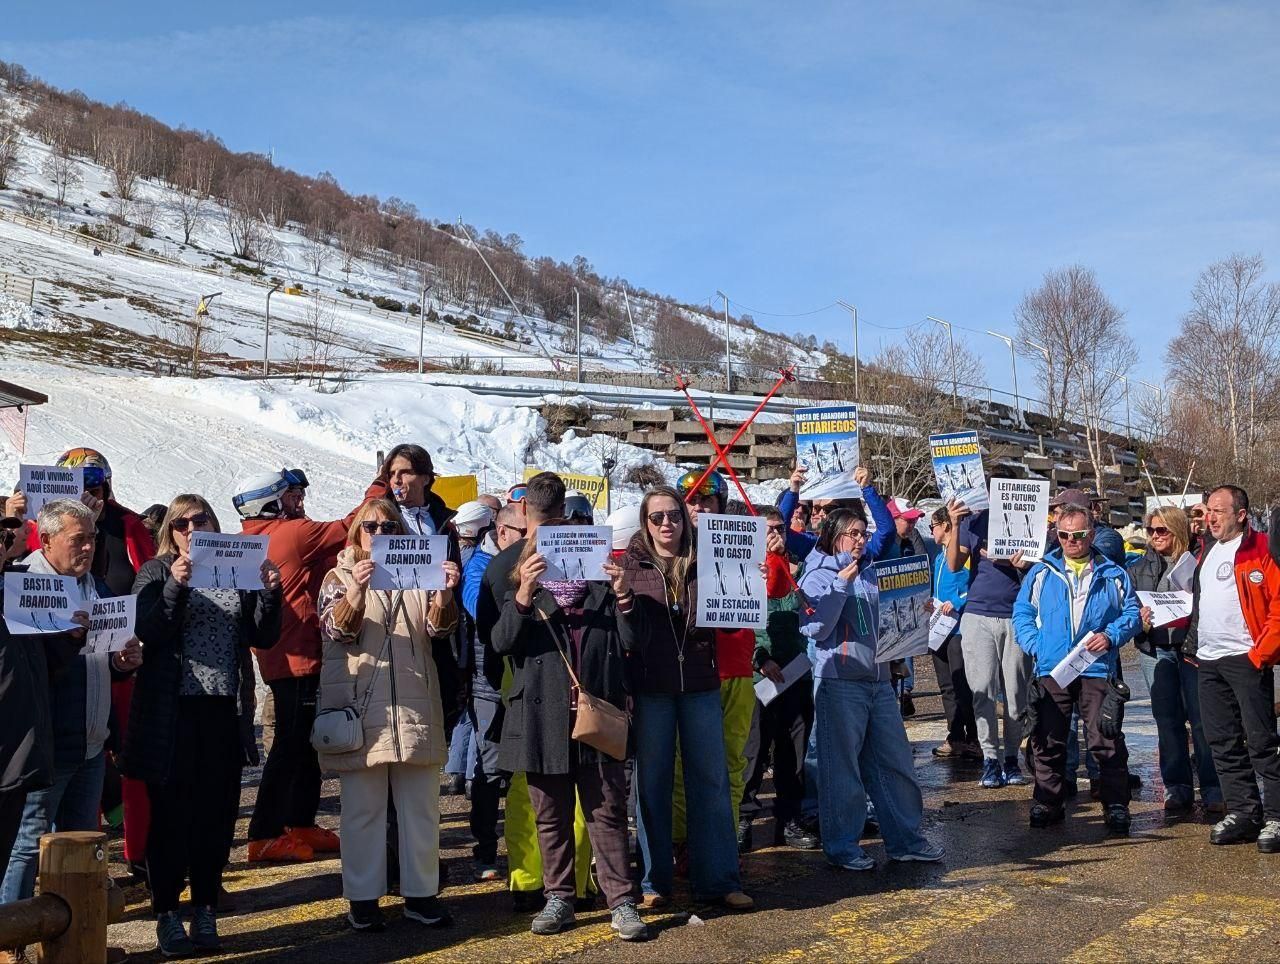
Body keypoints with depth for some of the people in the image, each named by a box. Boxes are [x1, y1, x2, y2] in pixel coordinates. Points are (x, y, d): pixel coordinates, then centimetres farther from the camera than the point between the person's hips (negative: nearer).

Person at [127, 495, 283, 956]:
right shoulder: (155, 572, 4)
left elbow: (264, 638, 8)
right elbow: (147, 632, -11)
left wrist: (270, 592, -8)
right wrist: (174, 586, -24)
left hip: (225, 710, 3)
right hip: (173, 711, -3)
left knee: (217, 814, 7)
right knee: (172, 814, 3)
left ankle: (205, 913, 19)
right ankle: (167, 916, 14)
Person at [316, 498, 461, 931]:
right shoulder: (339, 577, 7)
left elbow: (438, 630, 1)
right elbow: (335, 629, -9)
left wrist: (444, 595, -21)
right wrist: (355, 594, -30)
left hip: (414, 704, 3)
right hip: (360, 706, -2)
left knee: (420, 803, 6)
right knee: (362, 806, 2)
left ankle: (421, 892, 16)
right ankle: (363, 896, 12)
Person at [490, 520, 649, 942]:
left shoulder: (602, 592, 8)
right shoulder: (525, 596, 8)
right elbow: (502, 642, -9)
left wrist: (624, 598, -17)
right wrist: (523, 594, -23)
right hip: (544, 723, 1)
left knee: (608, 814, 1)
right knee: (551, 817, 10)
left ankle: (622, 902, 6)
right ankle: (559, 899, 21)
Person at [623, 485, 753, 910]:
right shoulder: (632, 565, 1)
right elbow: (627, 633, -2)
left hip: (701, 686, 2)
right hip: (650, 687, -1)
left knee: (711, 780, 5)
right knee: (652, 783, 6)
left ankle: (719, 879, 14)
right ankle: (655, 881, 17)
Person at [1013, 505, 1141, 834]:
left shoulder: (1113, 575, 11)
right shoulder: (1041, 573, 11)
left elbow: (1132, 613, 9)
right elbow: (1022, 613, 11)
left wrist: (1111, 636, -8)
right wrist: (1034, 645, -3)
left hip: (1097, 670, -1)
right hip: (1051, 670, 1)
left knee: (1106, 741, -4)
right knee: (1048, 741, 5)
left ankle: (1116, 805, 6)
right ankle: (1047, 803, 15)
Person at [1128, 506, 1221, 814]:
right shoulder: (1139, 567, 13)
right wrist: (1140, 621, -8)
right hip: (1155, 651, 3)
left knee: (1201, 719, -4)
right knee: (1168, 722, 7)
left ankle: (1213, 790, 5)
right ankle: (1176, 788, 15)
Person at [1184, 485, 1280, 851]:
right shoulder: (1207, 552, 17)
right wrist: (1192, 647, 16)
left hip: (1246, 659, -8)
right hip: (1209, 662, 8)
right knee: (1222, 742, 10)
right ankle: (1243, 812, 19)